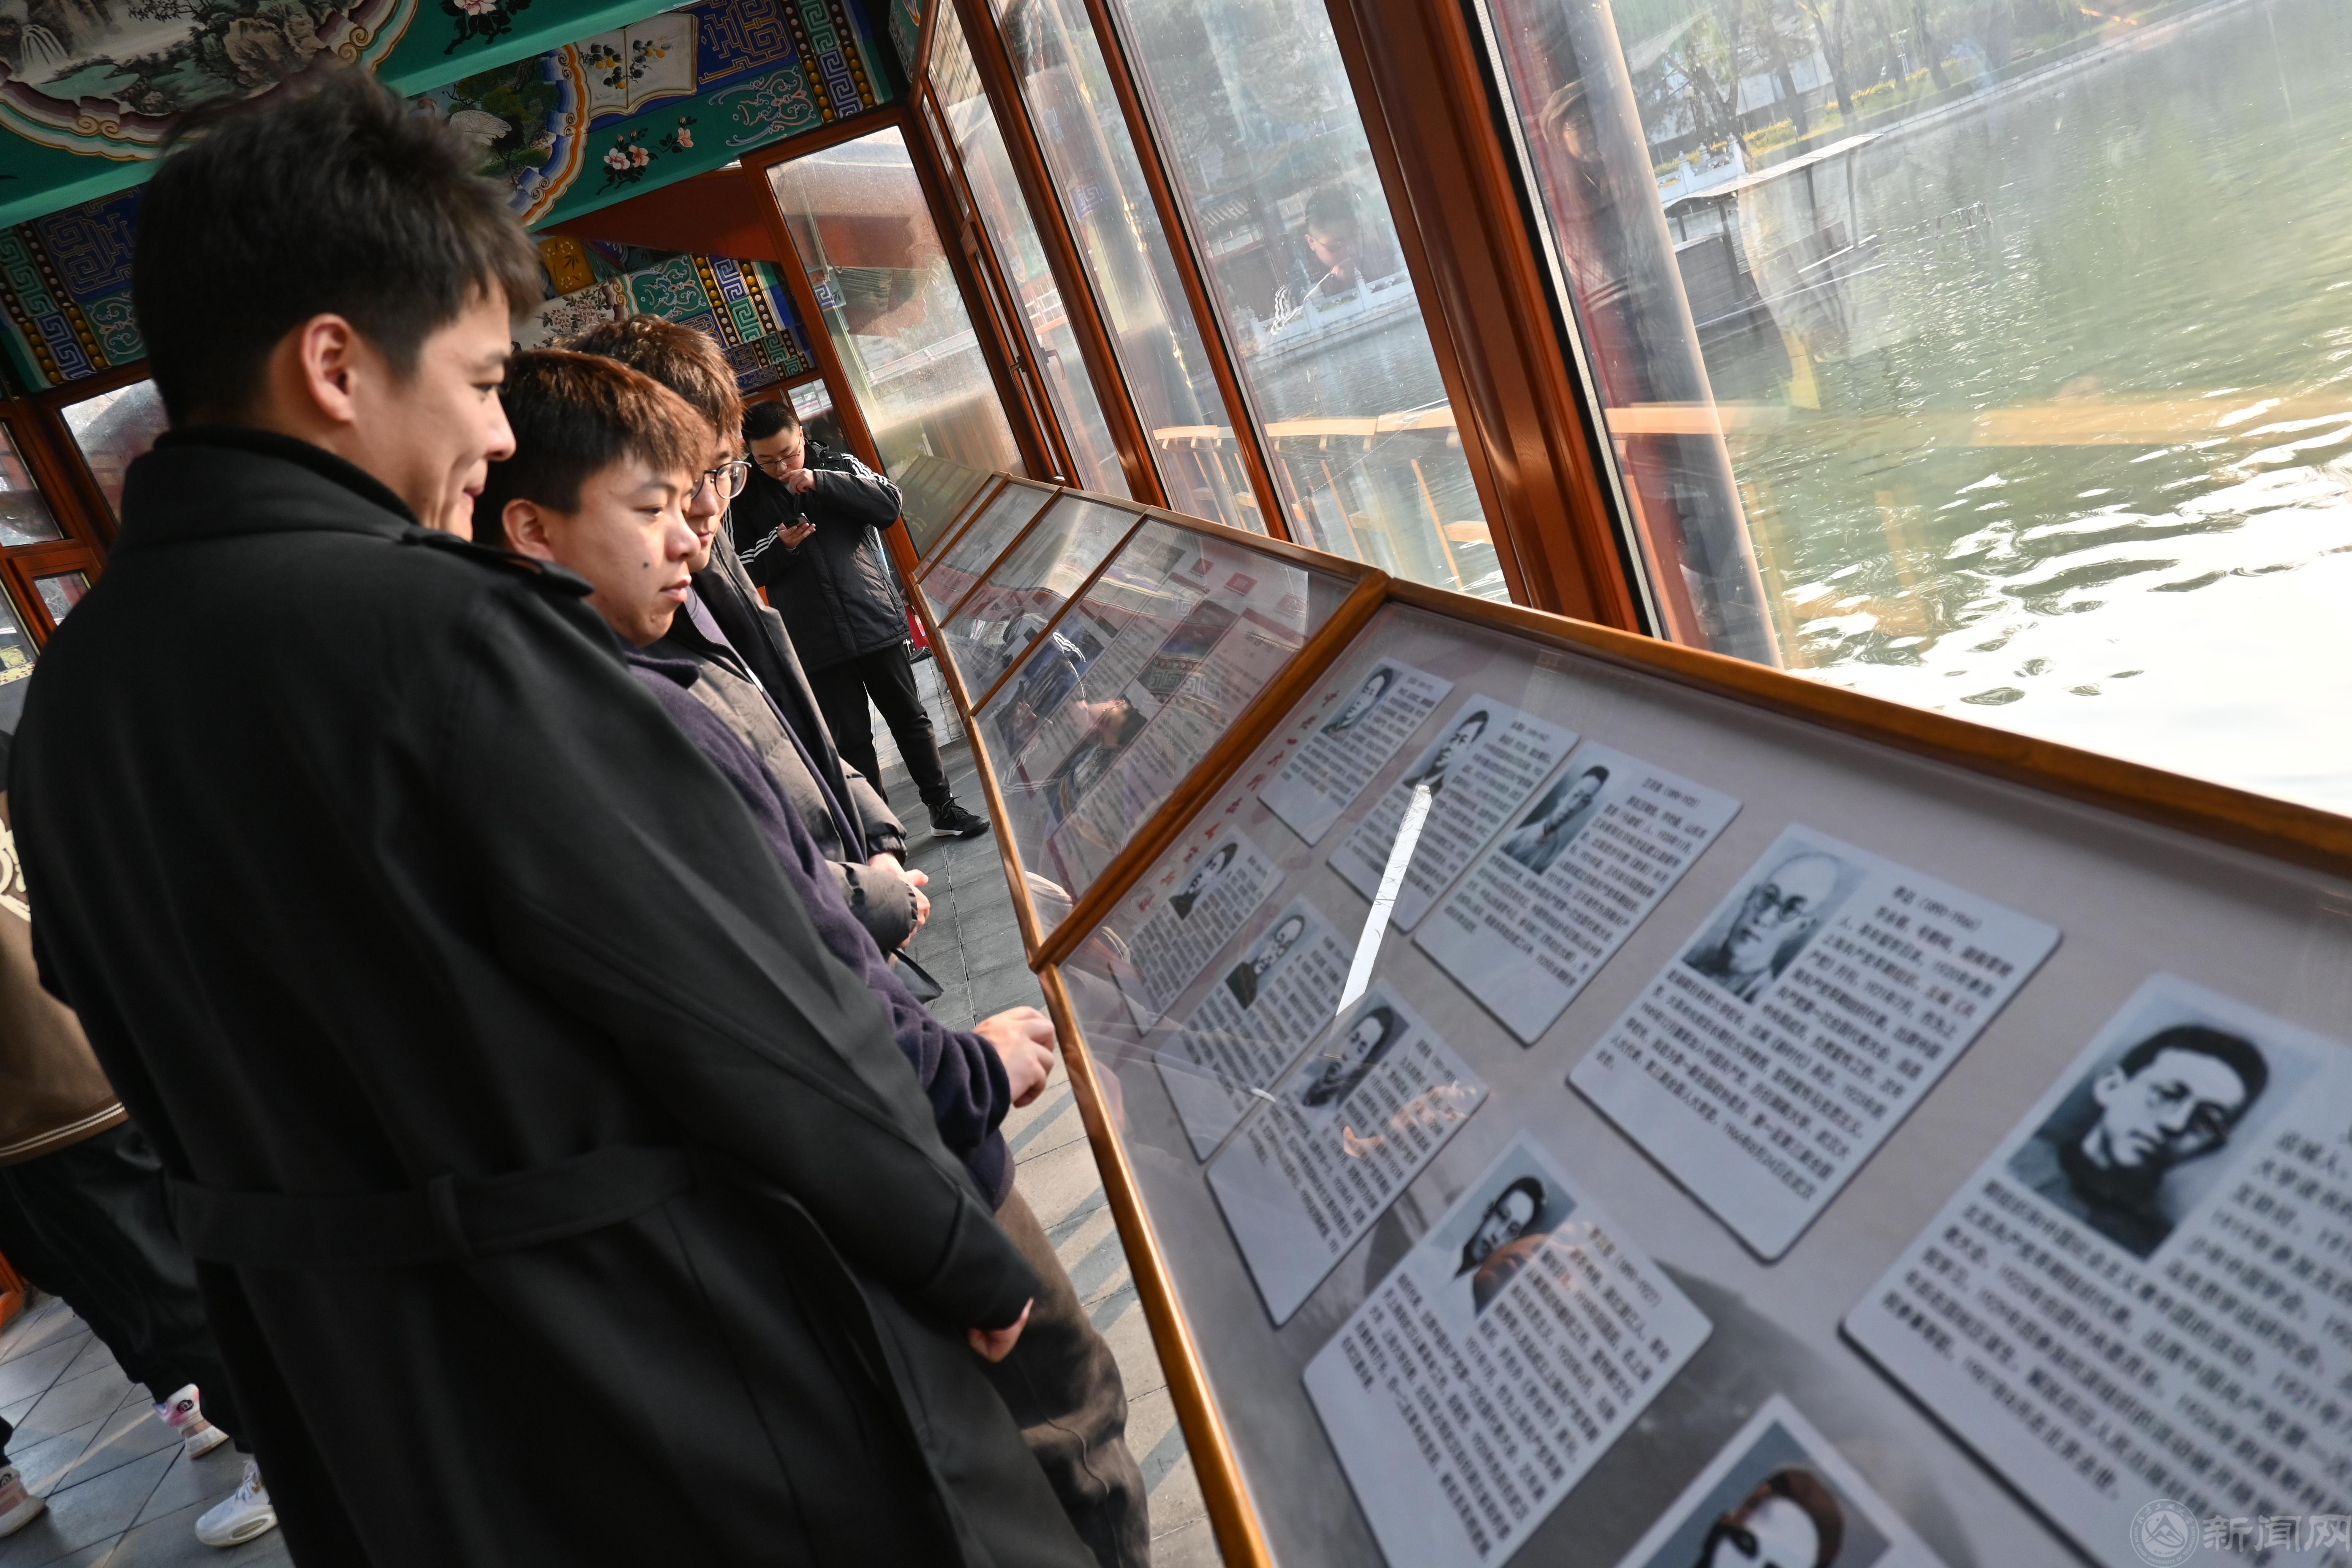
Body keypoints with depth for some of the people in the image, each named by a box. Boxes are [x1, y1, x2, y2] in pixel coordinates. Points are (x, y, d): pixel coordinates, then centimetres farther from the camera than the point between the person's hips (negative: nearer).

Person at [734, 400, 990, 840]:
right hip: (817, 643, -1)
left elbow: (889, 504, -10)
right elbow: (745, 571, 5)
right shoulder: (747, 497, 3)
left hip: (877, 622, 1)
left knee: (910, 719, 11)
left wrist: (819, 482, -17)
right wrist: (780, 547, -14)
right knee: (851, 740, 4)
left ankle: (943, 808, 24)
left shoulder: (838, 465, 5)